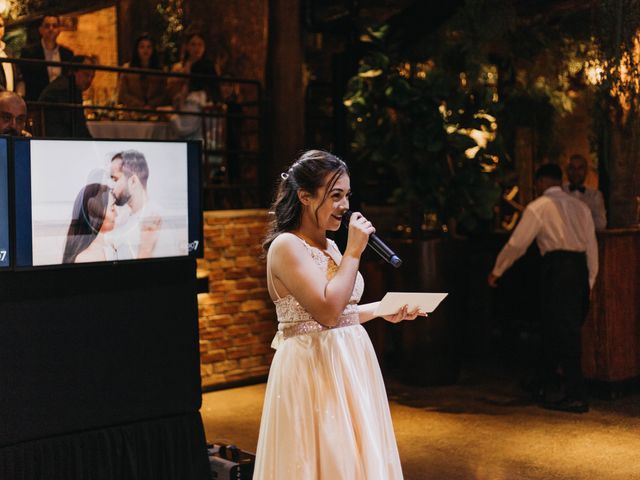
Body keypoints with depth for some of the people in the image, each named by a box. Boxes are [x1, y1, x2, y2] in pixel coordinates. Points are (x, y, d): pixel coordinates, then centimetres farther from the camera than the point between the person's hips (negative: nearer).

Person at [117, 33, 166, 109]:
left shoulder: (159, 70, 10)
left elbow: (163, 94, 6)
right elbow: (122, 94, 3)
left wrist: (151, 106, -11)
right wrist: (141, 107, -8)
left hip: (153, 111, 0)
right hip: (132, 112, 0)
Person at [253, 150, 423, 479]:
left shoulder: (329, 246, 12)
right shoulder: (286, 246, -14)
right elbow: (328, 311, -24)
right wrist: (354, 252, -18)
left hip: (349, 363, 9)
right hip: (313, 369, -9)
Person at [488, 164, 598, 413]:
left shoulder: (539, 206, 2)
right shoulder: (580, 206, 20)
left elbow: (517, 244, 0)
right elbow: (592, 248, 17)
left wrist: (496, 272, 11)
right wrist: (589, 283, 22)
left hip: (557, 267, -6)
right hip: (581, 269, 7)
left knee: (563, 331, -5)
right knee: (553, 327, 17)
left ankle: (576, 397, -6)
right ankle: (542, 385, 29)